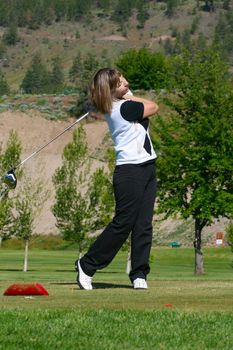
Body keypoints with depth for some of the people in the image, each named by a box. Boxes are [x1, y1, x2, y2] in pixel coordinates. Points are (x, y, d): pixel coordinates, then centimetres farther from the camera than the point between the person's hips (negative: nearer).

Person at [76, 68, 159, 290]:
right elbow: (153, 107, -2)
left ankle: (139, 274, 4)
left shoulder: (117, 106, 13)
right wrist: (131, 97, 8)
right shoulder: (125, 108, -15)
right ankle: (87, 266, 6)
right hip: (130, 171, -9)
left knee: (144, 225, 4)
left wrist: (129, 97, 2)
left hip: (146, 168, 9)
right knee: (123, 223, -5)